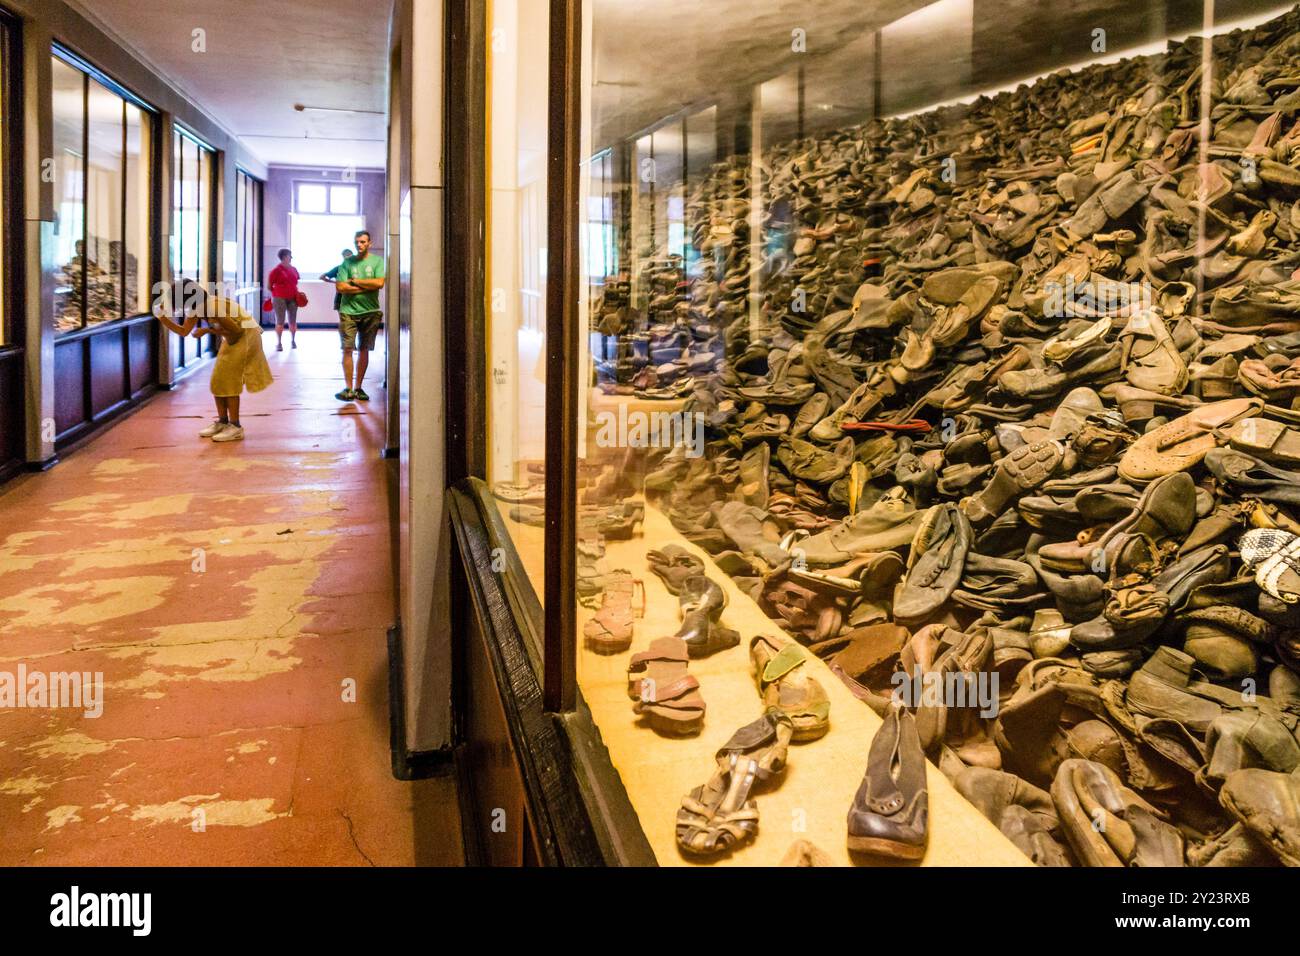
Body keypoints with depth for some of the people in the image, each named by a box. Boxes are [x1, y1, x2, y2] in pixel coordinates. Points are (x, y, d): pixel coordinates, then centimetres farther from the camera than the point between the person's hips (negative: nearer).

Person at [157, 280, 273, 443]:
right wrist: (162, 318, -6)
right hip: (233, 338, 9)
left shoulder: (212, 308, -28)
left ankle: (235, 427, -7)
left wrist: (208, 330, -22)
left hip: (246, 335, -9)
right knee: (218, 379, 7)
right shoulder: (195, 308, -1)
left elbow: (236, 330, -22)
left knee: (228, 380, -10)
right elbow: (183, 331, 4)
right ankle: (222, 422, 14)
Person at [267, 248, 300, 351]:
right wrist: (276, 293, 9)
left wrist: (297, 293, 9)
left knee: (293, 321, 7)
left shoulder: (294, 269, 9)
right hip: (280, 298, -5)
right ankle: (279, 343, 0)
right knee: (280, 321, -3)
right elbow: (269, 285, -1)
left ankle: (293, 341, 19)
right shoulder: (277, 270, -6)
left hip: (293, 298, 5)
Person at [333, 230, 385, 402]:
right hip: (349, 311, -1)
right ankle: (348, 389, -3)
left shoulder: (377, 261, 3)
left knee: (364, 350, 7)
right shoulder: (347, 263, 4)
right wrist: (367, 287, -9)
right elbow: (340, 287, -6)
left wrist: (355, 281, -7)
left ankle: (358, 387, 15)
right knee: (348, 349, -6)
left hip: (370, 312, 1)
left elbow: (379, 283, -11)